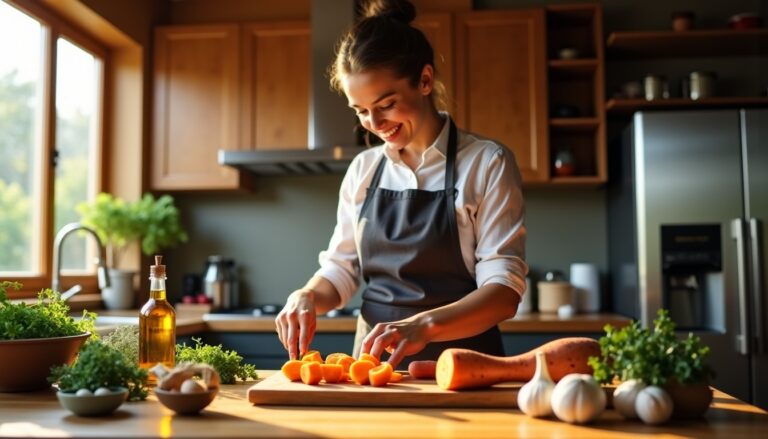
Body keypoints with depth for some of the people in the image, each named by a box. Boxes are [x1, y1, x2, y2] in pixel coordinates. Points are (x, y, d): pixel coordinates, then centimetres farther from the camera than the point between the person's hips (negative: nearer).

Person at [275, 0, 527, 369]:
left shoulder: (487, 164, -4)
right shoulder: (362, 170, 9)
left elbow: (503, 290, -10)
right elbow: (340, 269, 14)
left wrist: (423, 325, -26)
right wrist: (307, 297, -8)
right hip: (374, 360, 3)